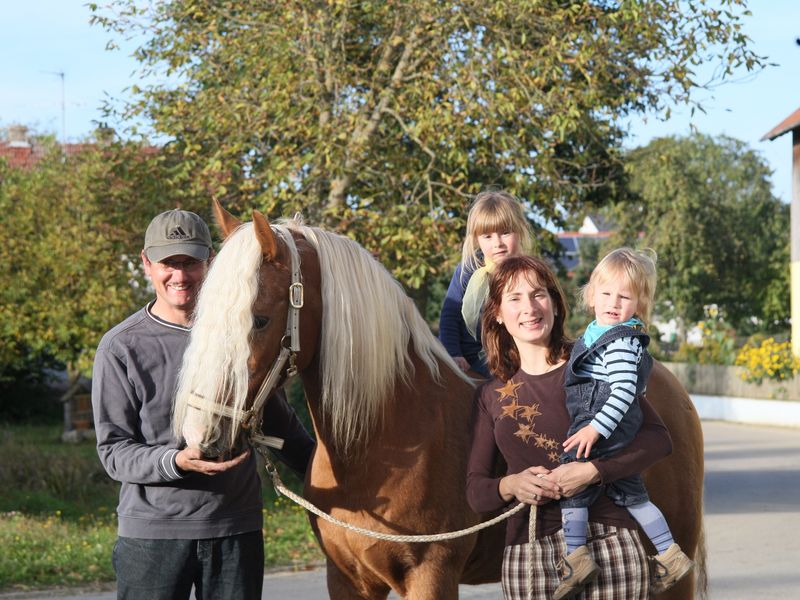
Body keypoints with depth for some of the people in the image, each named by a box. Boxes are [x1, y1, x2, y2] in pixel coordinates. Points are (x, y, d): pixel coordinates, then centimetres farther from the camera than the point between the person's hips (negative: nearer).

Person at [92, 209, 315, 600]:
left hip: (237, 528, 3)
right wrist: (176, 461, -21)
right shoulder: (120, 348, -3)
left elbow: (277, 420, 20)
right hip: (153, 531, -3)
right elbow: (114, 450, -5)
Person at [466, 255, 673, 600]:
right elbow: (475, 490, 10)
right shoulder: (491, 396, 11)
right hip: (527, 554, 2)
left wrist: (592, 471, -18)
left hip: (608, 542, -2)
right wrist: (510, 486, -12)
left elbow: (658, 438, -5)